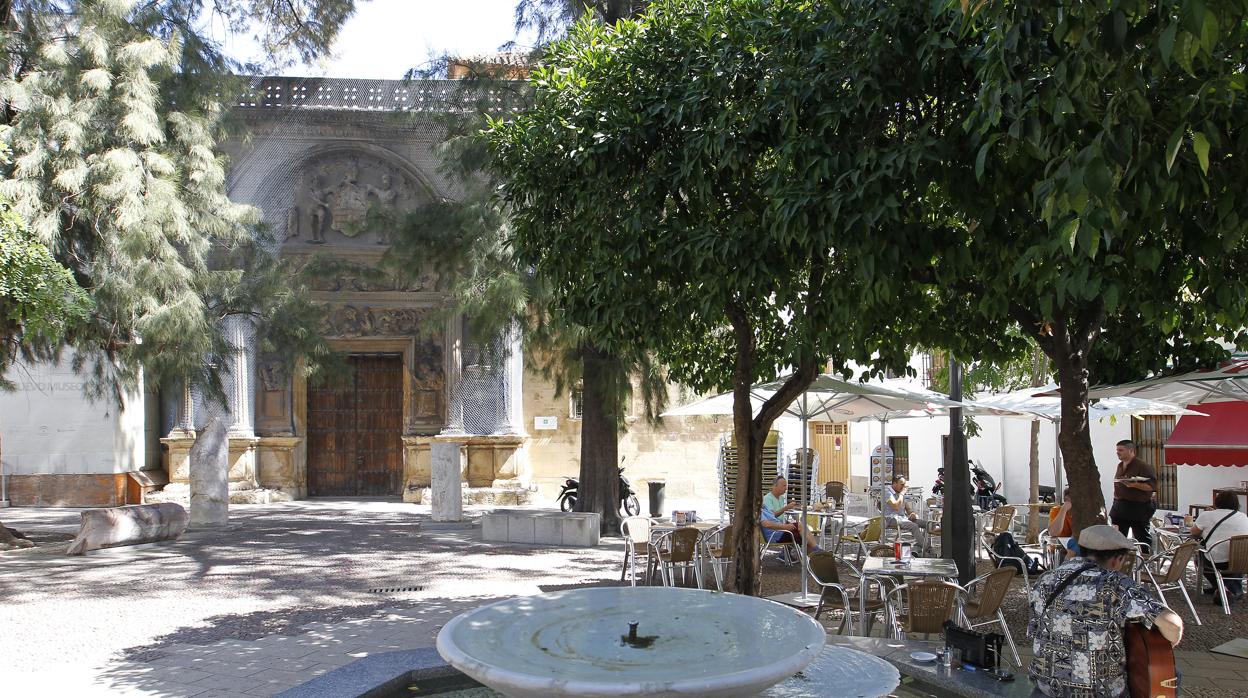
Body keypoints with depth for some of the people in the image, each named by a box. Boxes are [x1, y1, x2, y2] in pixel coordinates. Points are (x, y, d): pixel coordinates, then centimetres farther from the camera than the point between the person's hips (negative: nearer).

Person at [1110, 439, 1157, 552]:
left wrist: (1135, 485, -30)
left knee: (1142, 537, 1)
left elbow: (1152, 486, -18)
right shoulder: (1120, 466, 14)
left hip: (1138, 508, -8)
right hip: (1120, 507, 8)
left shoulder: (1143, 466, -11)